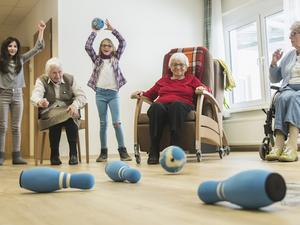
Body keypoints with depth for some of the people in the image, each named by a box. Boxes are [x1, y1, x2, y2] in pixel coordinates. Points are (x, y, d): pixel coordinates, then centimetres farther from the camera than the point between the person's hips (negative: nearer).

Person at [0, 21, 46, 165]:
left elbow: (37, 48, 8)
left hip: (17, 95, 3)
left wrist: (41, 31, 1)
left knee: (16, 127, 3)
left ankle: (16, 156, 5)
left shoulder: (21, 59, 9)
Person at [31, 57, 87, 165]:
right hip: (49, 113, -1)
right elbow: (35, 96, -16)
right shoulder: (42, 80, 3)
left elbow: (82, 96, 3)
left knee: (70, 117, -34)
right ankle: (54, 155, -20)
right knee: (54, 118, -35)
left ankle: (73, 153, -25)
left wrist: (75, 105, -20)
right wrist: (40, 102, -41)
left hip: (68, 111, 1)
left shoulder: (70, 79, 9)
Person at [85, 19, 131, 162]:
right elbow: (87, 46, 0)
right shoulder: (97, 59, 10)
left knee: (117, 122, -6)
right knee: (103, 123, 4)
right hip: (100, 94, 1)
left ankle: (122, 151, -3)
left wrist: (112, 30, 2)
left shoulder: (115, 58, 10)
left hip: (113, 94, -1)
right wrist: (94, 32, 2)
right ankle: (103, 152, 8)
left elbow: (123, 43, 2)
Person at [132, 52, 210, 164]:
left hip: (182, 106, -1)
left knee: (177, 105, -40)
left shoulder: (191, 79, 29)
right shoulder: (163, 80, 35)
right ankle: (153, 153, -41)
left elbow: (206, 89, 14)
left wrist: (202, 89, -9)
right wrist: (141, 93, 9)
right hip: (162, 105, 2)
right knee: (156, 107, -38)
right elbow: (150, 94, 30)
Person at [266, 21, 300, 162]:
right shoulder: (288, 55, 25)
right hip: (288, 89, 3)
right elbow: (274, 79, 26)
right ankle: (278, 145, -47)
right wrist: (273, 63, 11)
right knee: (283, 98, -32)